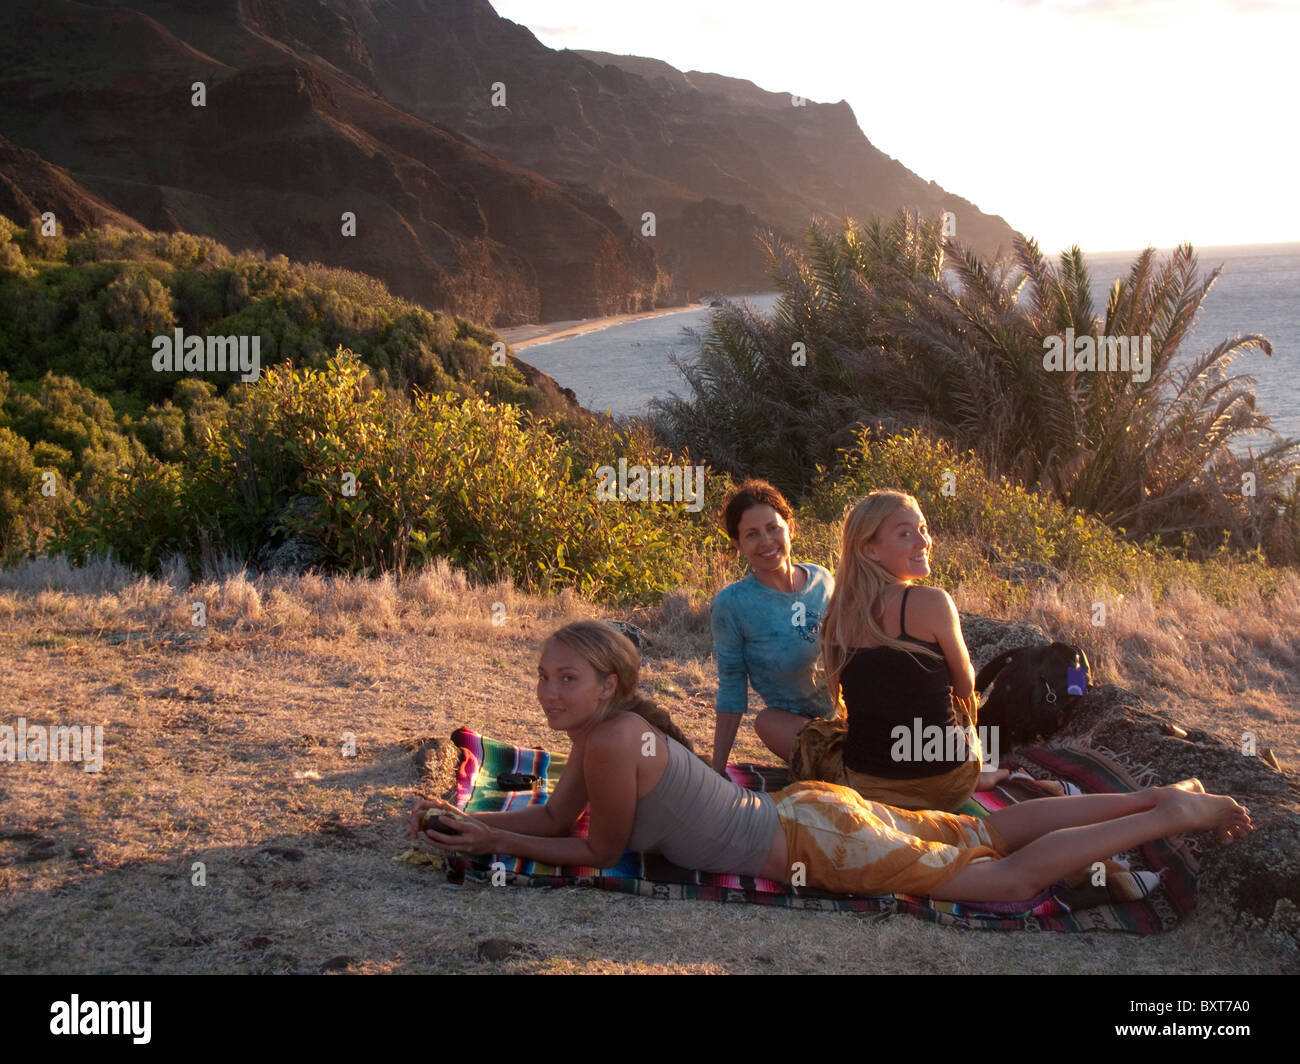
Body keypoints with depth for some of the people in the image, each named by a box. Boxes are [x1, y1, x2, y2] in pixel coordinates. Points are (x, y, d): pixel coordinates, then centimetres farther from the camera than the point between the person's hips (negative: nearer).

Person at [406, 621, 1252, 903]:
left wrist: (501, 844, -6)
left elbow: (601, 849, -12)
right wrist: (469, 821, 5)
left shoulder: (613, 741, -22)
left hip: (817, 839, -8)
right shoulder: (597, 733, 4)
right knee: (991, 837, 17)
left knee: (1012, 877, -2)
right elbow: (556, 816, 16)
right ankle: (1165, 800, 23)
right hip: (805, 813, 8)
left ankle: (1176, 813, 5)